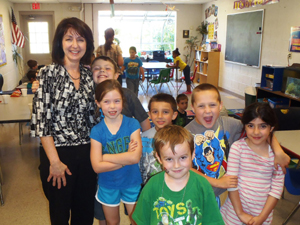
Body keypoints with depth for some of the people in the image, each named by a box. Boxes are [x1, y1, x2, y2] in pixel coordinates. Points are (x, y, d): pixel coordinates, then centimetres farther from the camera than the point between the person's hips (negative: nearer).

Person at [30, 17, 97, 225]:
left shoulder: (88, 75, 4)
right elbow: (41, 119, -12)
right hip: (58, 153, -4)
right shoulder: (48, 73, -10)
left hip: (87, 153, 4)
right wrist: (55, 161, -14)